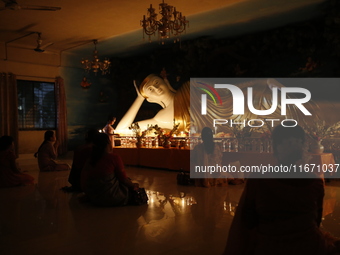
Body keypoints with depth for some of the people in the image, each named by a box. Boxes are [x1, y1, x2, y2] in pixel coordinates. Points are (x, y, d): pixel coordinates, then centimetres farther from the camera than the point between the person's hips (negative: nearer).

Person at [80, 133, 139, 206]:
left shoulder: (89, 162, 0)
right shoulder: (114, 157, -13)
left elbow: (83, 186, 5)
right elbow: (123, 179, -6)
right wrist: (133, 185, 13)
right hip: (113, 199, -6)